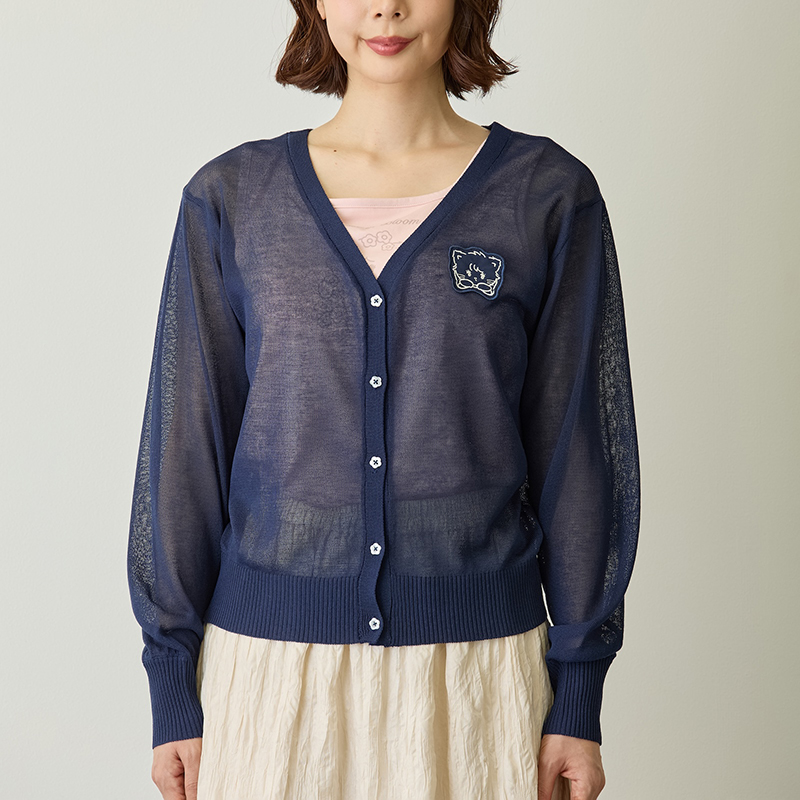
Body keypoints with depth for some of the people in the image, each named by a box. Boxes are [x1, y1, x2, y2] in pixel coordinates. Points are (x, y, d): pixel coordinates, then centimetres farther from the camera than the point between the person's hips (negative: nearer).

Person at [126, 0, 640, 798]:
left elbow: (577, 447, 0)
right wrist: (172, 688, 2)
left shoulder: (549, 195, -1)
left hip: (475, 657, 0)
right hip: (269, 658, 1)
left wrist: (578, 693, 0)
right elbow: (183, 449, 3)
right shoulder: (230, 199, 1)